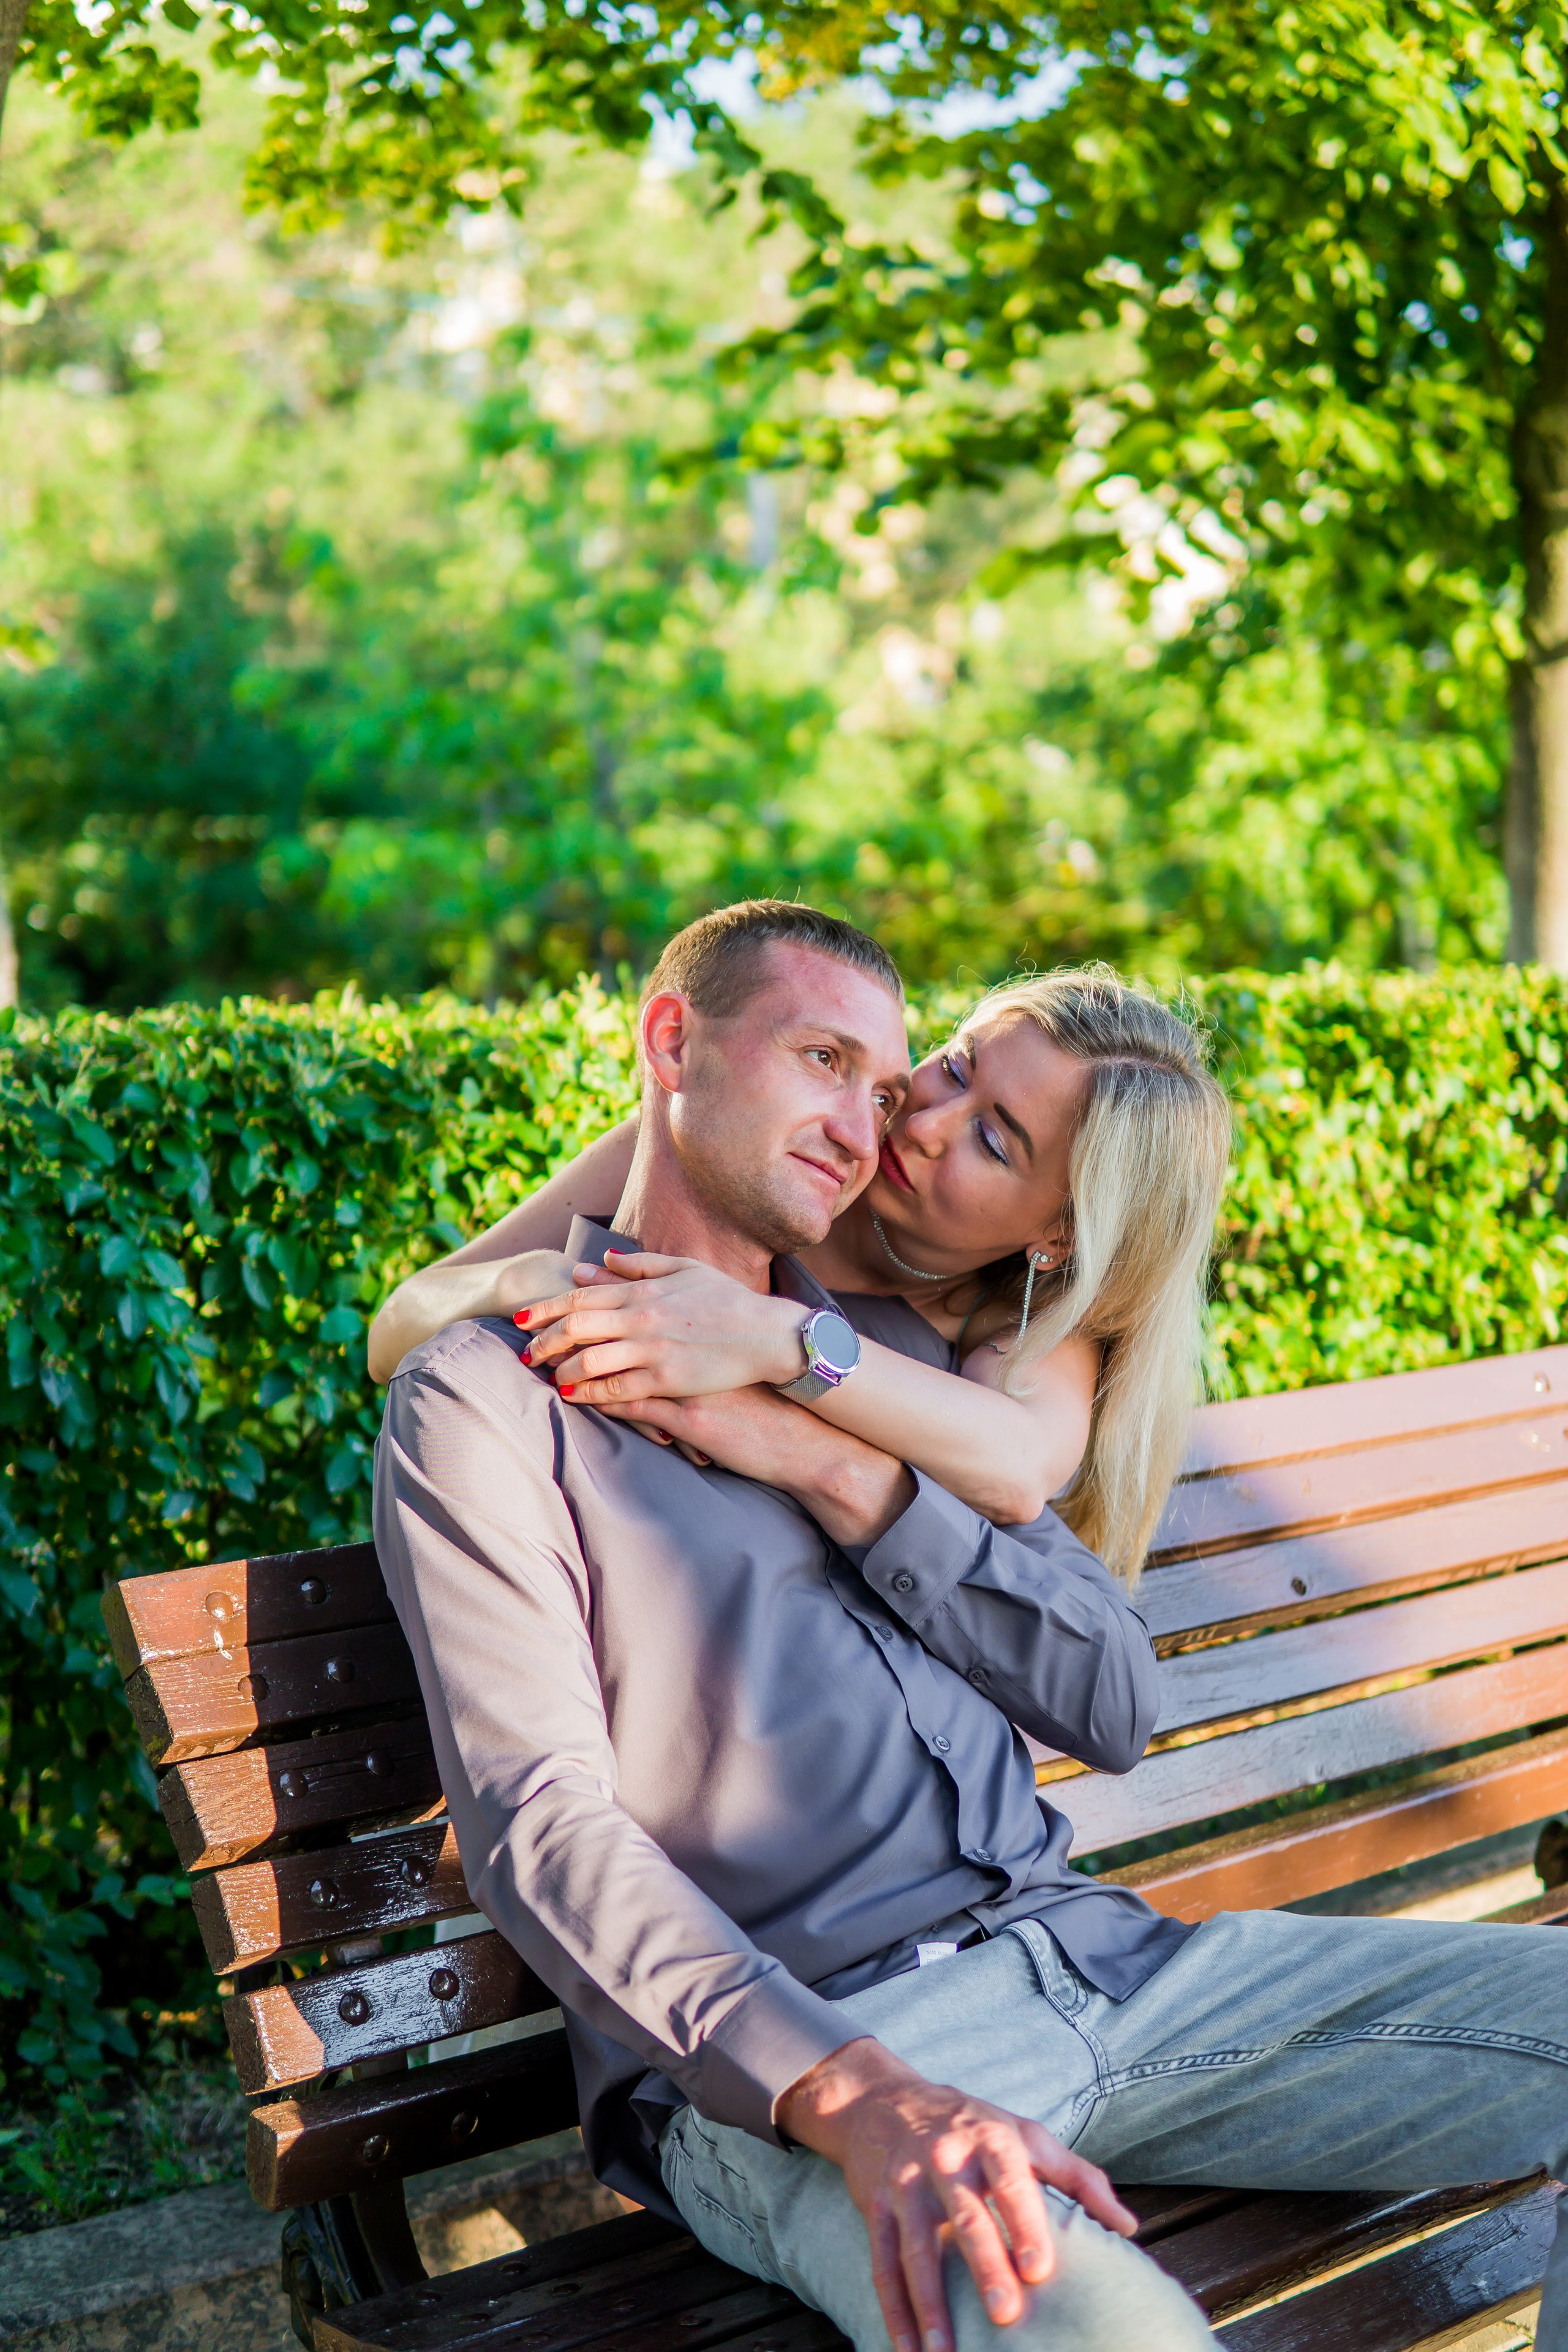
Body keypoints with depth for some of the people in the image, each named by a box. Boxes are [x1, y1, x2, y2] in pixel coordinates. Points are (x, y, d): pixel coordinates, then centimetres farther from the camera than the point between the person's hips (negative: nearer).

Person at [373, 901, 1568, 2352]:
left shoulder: (885, 1356, 21)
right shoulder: (487, 1400, 2)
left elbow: (1117, 1706, 12)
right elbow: (542, 1831, -11)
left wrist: (848, 1479, -2)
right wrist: (855, 2098, -26)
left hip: (1086, 1949, 7)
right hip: (770, 2053, -6)